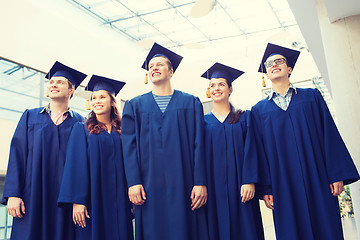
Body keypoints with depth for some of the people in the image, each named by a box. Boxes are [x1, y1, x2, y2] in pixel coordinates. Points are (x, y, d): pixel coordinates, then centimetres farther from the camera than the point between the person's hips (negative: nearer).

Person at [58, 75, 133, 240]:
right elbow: (76, 165, -3)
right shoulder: (81, 129, 5)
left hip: (119, 201, 2)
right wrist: (77, 201, -14)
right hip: (93, 200, -2)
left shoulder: (122, 132, 12)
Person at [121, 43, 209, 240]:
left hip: (183, 185, 0)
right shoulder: (135, 105, 14)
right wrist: (133, 182, -7)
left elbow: (198, 144, 3)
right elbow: (129, 146, 5)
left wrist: (200, 182, -7)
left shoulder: (191, 103, 11)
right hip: (149, 185, 1)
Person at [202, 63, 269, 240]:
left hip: (238, 186, 0)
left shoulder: (244, 117, 8)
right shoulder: (203, 121, 9)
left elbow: (250, 150, -1)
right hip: (214, 189, 1)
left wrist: (249, 181, -12)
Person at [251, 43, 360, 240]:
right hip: (284, 185, 0)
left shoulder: (312, 96, 10)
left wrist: (337, 174, -5)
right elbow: (259, 149, 5)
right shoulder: (259, 109, 10)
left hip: (317, 181, 0)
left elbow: (329, 135, 4)